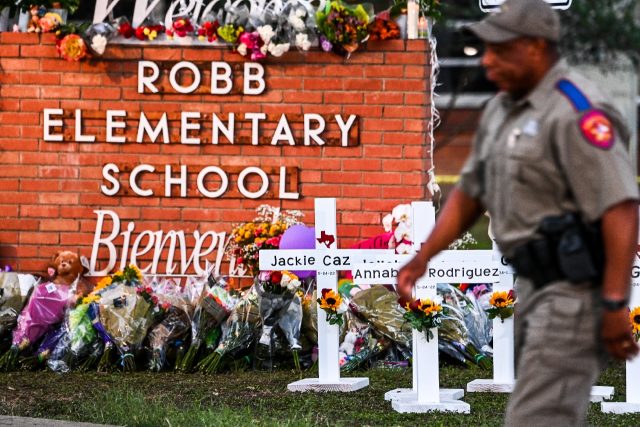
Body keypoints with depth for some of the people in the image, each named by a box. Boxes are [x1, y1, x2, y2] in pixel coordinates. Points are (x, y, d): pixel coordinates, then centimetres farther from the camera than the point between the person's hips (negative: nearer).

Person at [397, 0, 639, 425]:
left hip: (579, 289, -10)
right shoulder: (505, 109, 12)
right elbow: (470, 193, 20)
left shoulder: (575, 113, -19)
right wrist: (422, 259, 9)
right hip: (540, 285, 10)